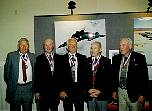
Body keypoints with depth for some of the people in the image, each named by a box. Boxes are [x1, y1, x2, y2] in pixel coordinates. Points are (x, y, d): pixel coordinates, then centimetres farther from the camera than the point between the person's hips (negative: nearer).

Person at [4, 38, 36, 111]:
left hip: (28, 88, 2)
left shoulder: (32, 56, 5)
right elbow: (6, 71, 2)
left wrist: (33, 85, 4)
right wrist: (9, 84, 2)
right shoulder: (11, 56, -1)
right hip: (15, 88, -1)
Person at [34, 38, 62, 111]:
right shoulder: (39, 59, 1)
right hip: (43, 91, -2)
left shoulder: (59, 58, 8)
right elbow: (36, 76, -1)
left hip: (55, 91, 2)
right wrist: (37, 91, -5)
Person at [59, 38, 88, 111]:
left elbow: (86, 74, 8)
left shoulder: (83, 58, 9)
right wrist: (61, 90, -5)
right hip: (66, 89, -1)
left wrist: (85, 88, 1)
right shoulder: (62, 59, 3)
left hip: (79, 89, 1)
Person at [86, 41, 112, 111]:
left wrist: (100, 91, -11)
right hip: (89, 95, 2)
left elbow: (109, 78, -4)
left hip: (102, 94, -2)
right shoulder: (87, 61, 9)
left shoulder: (107, 61, 2)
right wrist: (88, 89, -7)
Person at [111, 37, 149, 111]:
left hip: (134, 93, -3)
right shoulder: (116, 58, 6)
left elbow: (144, 77, -8)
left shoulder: (139, 58, -6)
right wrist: (114, 90, 6)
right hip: (120, 92, 4)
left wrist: (143, 94, -12)